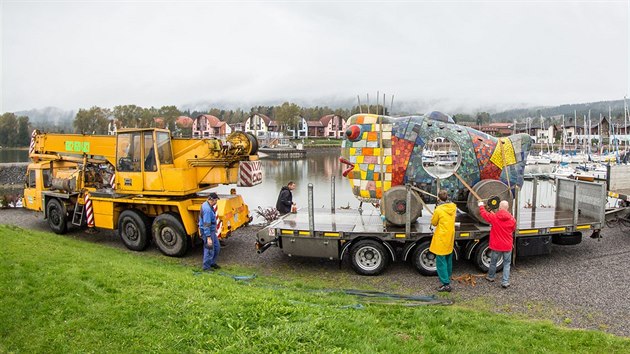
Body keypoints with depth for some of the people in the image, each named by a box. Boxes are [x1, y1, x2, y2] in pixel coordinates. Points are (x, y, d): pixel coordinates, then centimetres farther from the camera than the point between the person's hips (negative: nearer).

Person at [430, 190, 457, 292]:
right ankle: (448, 277, 40)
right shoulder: (453, 207, -2)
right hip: (450, 236, 7)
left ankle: (446, 284, -5)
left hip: (441, 238, -7)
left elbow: (433, 223, -6)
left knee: (441, 261, -3)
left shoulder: (439, 210, -20)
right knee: (448, 258, 23)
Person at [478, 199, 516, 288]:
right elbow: (513, 229, 10)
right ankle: (505, 282, 6)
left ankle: (490, 277, 36)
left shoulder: (494, 217, -15)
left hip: (496, 245, -1)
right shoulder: (512, 219, -8)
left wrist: (481, 205, 20)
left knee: (493, 262, 17)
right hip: (507, 246, 1)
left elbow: (484, 213, 2)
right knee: (506, 264, 11)